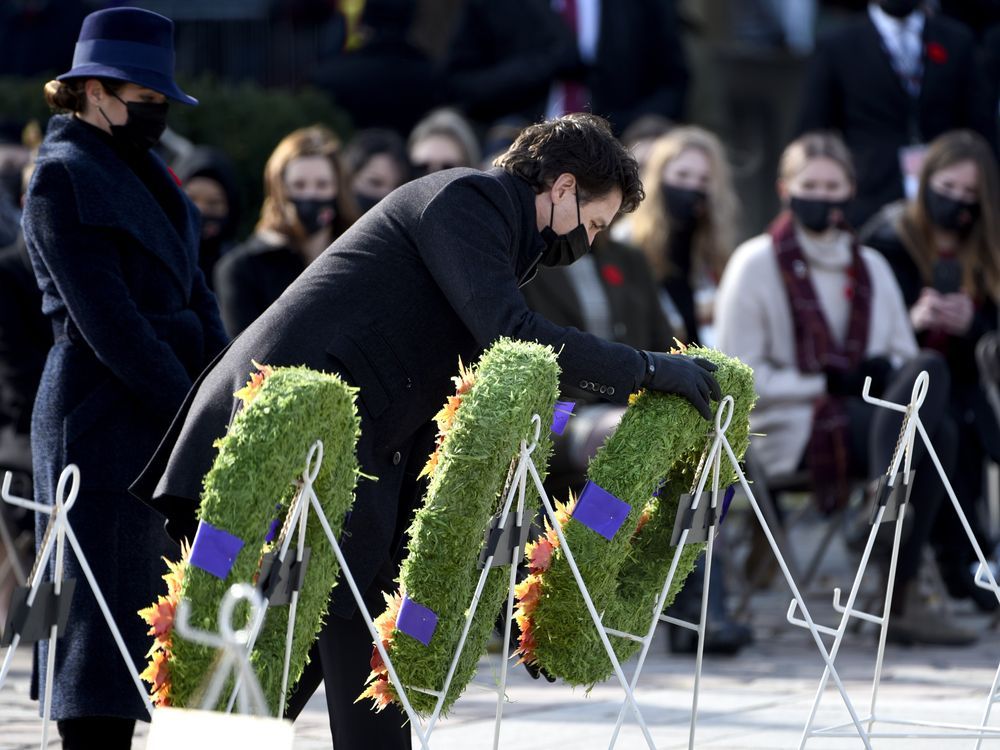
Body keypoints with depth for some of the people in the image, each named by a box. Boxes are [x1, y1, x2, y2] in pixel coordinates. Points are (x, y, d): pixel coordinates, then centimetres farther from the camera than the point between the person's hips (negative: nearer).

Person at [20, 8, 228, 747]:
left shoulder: (142, 170, 17)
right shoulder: (65, 175, -9)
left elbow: (190, 291, 15)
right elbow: (105, 318, -16)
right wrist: (189, 408, -16)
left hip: (156, 415, 9)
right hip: (99, 416, -9)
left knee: (137, 602, 10)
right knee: (103, 605, -8)